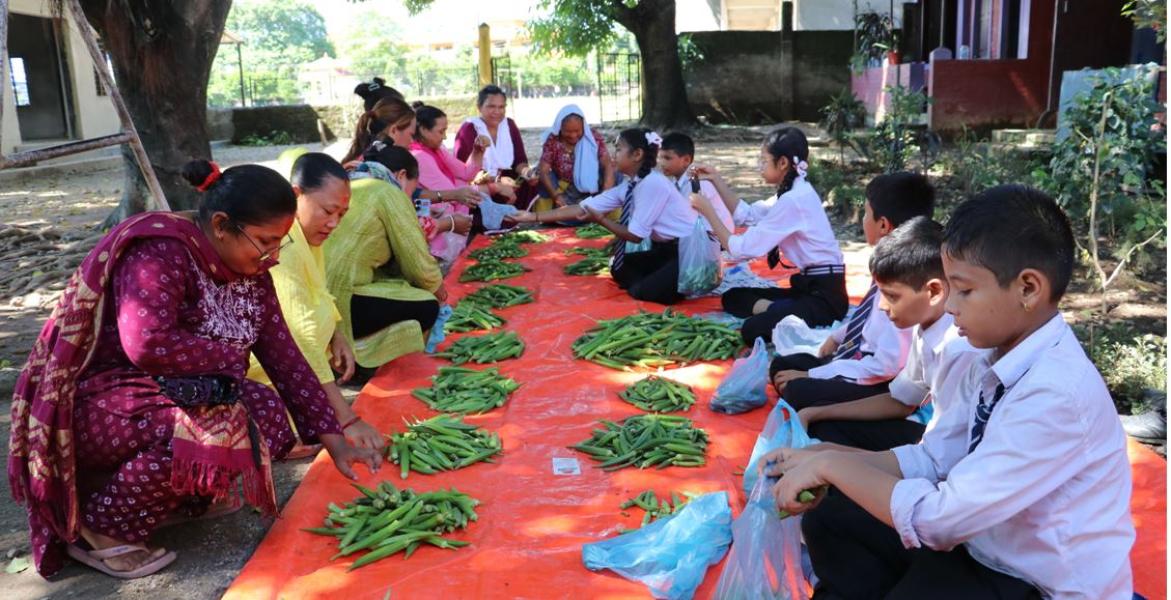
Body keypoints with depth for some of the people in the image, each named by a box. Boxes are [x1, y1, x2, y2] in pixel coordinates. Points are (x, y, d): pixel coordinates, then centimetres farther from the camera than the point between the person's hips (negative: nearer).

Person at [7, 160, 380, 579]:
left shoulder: (249, 270, 1)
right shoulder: (160, 250, -23)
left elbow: (284, 355, 1)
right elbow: (148, 345, -36)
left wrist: (334, 442, -3)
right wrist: (233, 357, -18)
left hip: (165, 394, 8)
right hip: (89, 400, -8)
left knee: (269, 414, -8)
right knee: (213, 427, -31)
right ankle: (101, 529, -10)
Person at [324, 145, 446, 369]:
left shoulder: (354, 187, 22)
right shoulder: (390, 193, -2)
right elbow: (418, 262, -2)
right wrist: (437, 288, 19)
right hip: (334, 299, -9)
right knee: (427, 307, 3)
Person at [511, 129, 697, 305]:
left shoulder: (653, 183, -23)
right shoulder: (628, 187, 1)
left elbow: (635, 235, -20)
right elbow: (583, 208, 0)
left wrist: (600, 220, -9)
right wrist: (534, 217, -1)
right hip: (667, 249, 8)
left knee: (645, 292, -16)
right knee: (621, 269, 10)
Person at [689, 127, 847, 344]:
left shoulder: (794, 200, -21)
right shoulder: (793, 192, 9)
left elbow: (741, 249, -18)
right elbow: (746, 214, 18)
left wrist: (707, 211, -9)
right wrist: (715, 179, 12)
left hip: (825, 294, -10)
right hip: (808, 285, 10)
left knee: (753, 330, -29)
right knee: (732, 297, 14)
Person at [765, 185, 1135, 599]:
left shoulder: (1057, 395, -29)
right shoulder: (990, 356, -5)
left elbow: (942, 518, -30)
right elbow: (932, 460, 1)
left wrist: (834, 466, -20)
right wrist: (823, 461, -10)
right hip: (987, 542, 7)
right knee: (829, 516, 3)